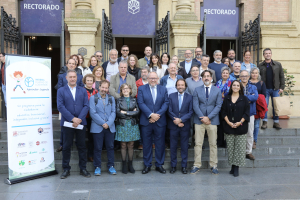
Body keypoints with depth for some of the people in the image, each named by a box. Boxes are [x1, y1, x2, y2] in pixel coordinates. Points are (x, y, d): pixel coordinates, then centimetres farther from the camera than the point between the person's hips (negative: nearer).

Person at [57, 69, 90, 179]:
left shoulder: (83, 90, 10)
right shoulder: (61, 91, 5)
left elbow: (86, 106, 2)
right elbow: (60, 106, -5)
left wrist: (79, 119, -12)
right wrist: (72, 118, -14)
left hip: (81, 123, 1)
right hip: (67, 123, -1)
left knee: (82, 146, 6)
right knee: (66, 147, 5)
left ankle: (83, 169, 16)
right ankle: (66, 169, 17)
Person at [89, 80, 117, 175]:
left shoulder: (111, 98, 12)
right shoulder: (93, 98, 3)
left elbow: (113, 112, 5)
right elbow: (93, 113, -5)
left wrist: (108, 123, -10)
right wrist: (102, 123, -11)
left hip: (110, 127, 2)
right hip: (97, 127, -2)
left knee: (110, 147, 6)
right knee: (97, 148, 3)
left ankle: (111, 166, 16)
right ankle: (97, 167, 13)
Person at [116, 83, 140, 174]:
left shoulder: (134, 100, 9)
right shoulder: (119, 100, 5)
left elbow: (137, 111, -4)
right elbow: (118, 113, -7)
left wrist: (126, 113, -9)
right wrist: (131, 113, -8)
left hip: (132, 125, 1)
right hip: (122, 125, -1)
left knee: (131, 145, 5)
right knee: (123, 145, 3)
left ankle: (130, 164, 15)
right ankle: (124, 165, 13)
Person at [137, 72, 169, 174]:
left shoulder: (163, 89, 10)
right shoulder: (141, 88, 5)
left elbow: (166, 103, 1)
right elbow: (141, 103, -5)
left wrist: (158, 115, -12)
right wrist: (151, 115, -15)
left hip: (160, 121, 1)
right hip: (146, 121, -1)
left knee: (160, 144, 7)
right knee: (146, 144, 6)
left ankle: (159, 165, 20)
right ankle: (147, 165, 18)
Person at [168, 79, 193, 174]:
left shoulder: (190, 97, 3)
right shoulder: (171, 96, 6)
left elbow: (191, 112, -4)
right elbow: (169, 111, 0)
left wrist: (180, 119, -15)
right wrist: (176, 121, -12)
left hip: (185, 125, -1)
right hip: (173, 125, 1)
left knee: (184, 146, 6)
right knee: (173, 146, 7)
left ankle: (184, 166, 17)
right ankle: (173, 166, 18)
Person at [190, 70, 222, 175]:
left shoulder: (217, 90, 7)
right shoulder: (197, 90, 8)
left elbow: (218, 106, 0)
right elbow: (195, 105, 1)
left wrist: (208, 117, -11)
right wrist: (202, 118, -10)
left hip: (212, 120, 0)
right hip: (199, 120, 0)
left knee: (213, 144, 5)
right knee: (198, 143, 2)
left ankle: (213, 166, 15)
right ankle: (197, 165, 10)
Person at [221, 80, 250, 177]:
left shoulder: (244, 99, 5)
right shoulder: (227, 98, 9)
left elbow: (247, 113, 1)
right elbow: (223, 112, 4)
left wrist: (240, 122, -12)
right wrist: (229, 122, -9)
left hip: (240, 127, -1)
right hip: (228, 127, 2)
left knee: (239, 148, -2)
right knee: (230, 147, 4)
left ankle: (236, 168, 4)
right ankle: (232, 166, 14)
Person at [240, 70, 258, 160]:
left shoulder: (253, 87, 9)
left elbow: (255, 97, -11)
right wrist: (249, 98, -15)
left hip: (250, 113, 2)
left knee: (250, 134, 7)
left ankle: (248, 152, 18)